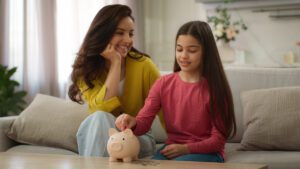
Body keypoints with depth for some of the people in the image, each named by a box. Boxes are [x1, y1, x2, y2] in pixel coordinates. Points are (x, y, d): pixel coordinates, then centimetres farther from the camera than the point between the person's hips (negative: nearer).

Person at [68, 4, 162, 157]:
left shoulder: (143, 65, -11)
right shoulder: (85, 68, -7)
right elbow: (103, 108, -24)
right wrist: (115, 62, -23)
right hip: (96, 140, 1)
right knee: (100, 117, -32)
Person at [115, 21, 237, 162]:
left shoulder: (215, 87, -7)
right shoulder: (163, 84, 5)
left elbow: (218, 139, -7)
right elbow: (143, 122, -5)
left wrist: (186, 148, -20)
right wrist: (132, 123, -29)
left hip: (206, 152, -3)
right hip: (171, 149, 3)